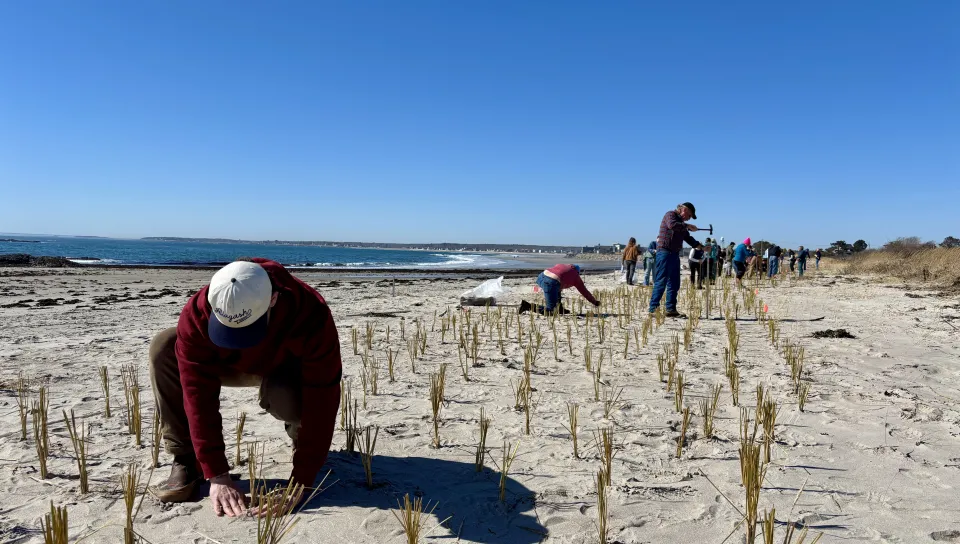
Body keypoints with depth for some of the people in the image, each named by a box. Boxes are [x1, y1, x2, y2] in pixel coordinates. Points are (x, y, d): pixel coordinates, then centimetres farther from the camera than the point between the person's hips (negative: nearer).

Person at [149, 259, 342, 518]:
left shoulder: (311, 316, -41)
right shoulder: (197, 314, -34)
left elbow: (321, 401, -39)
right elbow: (199, 395, -33)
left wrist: (299, 483, -40)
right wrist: (216, 475, -35)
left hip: (290, 369, -3)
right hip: (231, 365, 3)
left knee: (285, 398, -38)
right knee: (163, 348, -23)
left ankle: (303, 442, 0)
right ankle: (185, 461, -11)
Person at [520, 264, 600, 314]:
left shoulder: (561, 266, 33)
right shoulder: (576, 276, 20)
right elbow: (584, 292, 26)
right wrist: (595, 302, 39)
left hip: (541, 277, 7)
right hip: (551, 283, -7)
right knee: (549, 311, 0)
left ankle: (559, 308, 30)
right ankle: (527, 306, -12)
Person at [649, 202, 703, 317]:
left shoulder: (681, 223, 24)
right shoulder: (670, 215, -3)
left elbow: (688, 238, 26)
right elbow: (672, 225, -25)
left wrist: (701, 246, 17)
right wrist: (688, 226, -18)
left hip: (675, 254, 10)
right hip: (665, 252, -10)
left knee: (674, 283, 9)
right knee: (661, 281, -12)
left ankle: (671, 309, 13)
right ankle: (653, 308, -11)